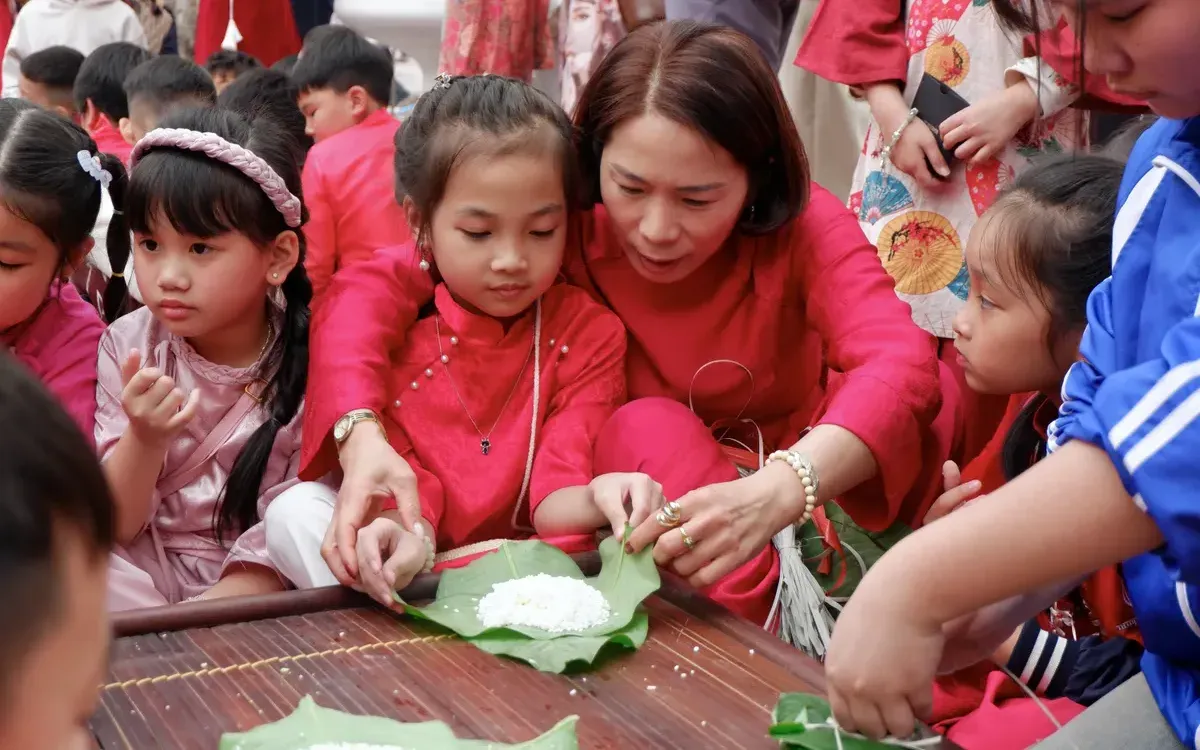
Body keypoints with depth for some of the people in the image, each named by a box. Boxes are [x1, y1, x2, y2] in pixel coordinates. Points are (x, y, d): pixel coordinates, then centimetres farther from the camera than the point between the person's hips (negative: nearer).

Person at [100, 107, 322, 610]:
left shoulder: (310, 363, -11)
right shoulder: (127, 347, -3)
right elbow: (114, 525, -3)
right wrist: (145, 440, -21)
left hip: (248, 590, -3)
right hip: (142, 574, 3)